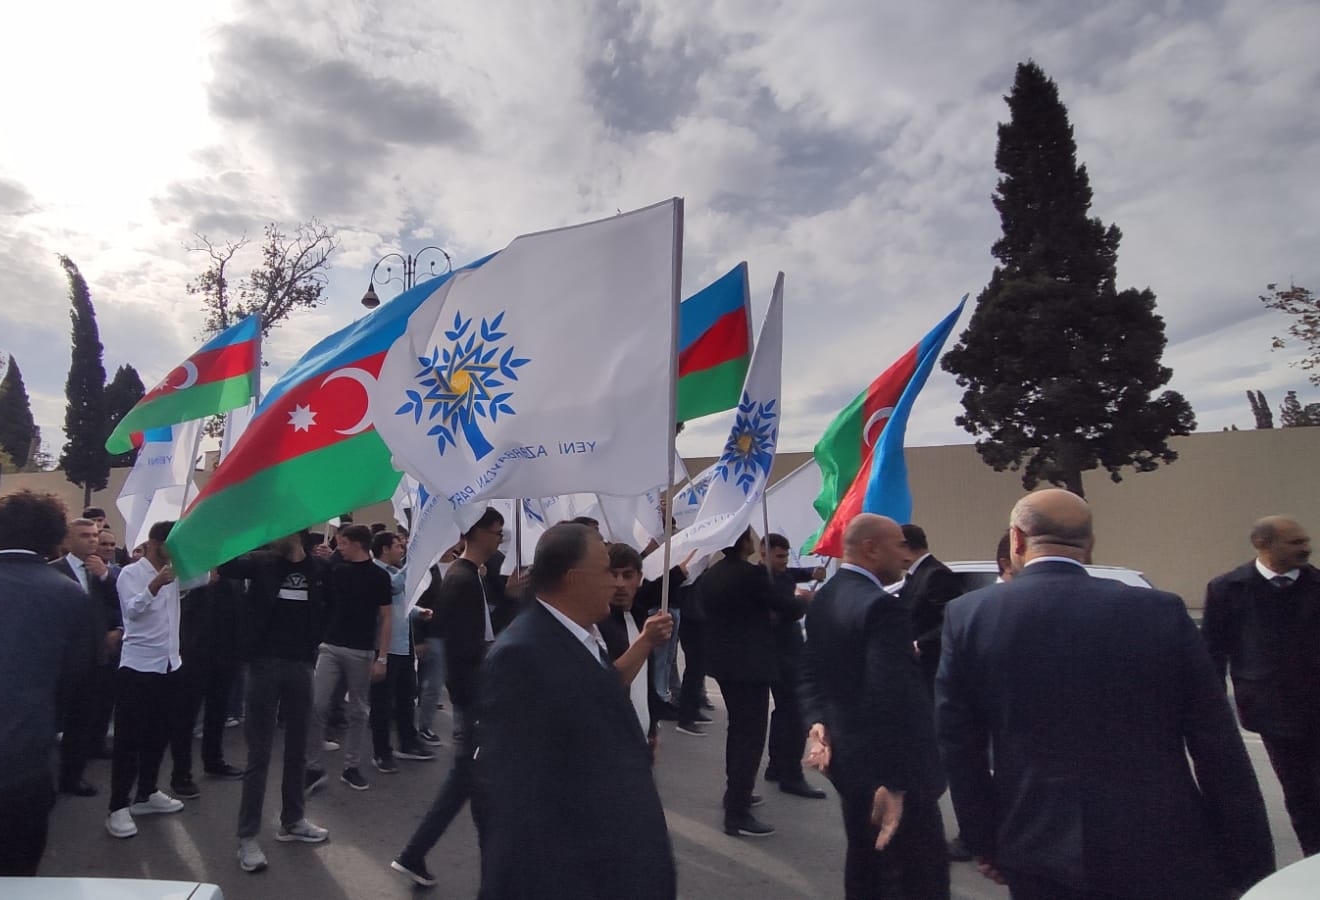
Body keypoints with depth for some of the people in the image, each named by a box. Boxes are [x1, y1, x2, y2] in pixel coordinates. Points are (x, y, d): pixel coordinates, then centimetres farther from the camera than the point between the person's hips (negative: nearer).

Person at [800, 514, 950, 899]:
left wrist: (817, 723, -2)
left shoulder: (823, 598, 6)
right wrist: (895, 781, -23)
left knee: (865, 862, 22)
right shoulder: (882, 607, -24)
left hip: (846, 753, 9)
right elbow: (893, 700, -28)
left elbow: (810, 671, 8)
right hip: (886, 767, -9)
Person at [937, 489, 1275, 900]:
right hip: (1162, 852, 0)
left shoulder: (968, 615, -8)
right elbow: (1219, 748, -3)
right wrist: (1252, 863, 7)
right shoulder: (1161, 612, -8)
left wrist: (986, 842, 8)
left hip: (1041, 857, 1)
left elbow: (958, 745, -3)